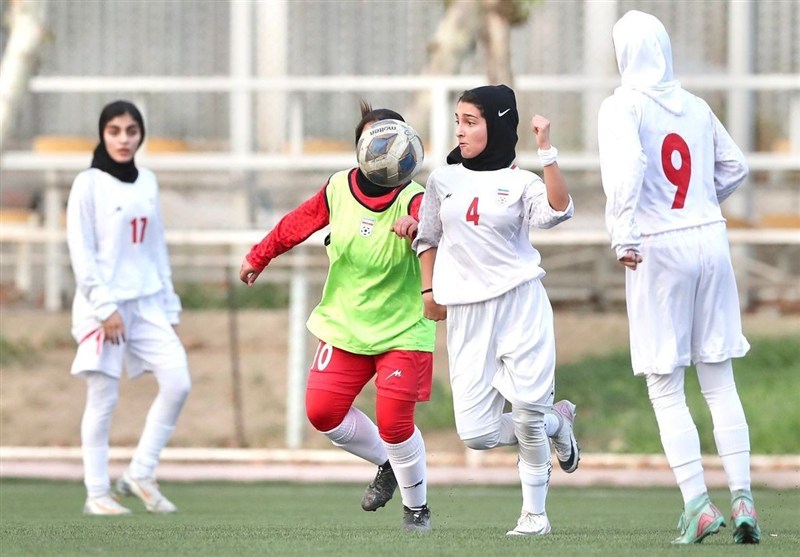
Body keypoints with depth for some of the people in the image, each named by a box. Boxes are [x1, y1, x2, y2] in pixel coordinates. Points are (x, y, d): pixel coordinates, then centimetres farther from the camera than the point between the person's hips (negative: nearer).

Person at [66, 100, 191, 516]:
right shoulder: (89, 184, -5)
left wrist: (169, 305, 13)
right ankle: (97, 493, 4)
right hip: (104, 304, -6)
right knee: (104, 398, -3)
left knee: (177, 383, -5)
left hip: (147, 302, 6)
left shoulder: (147, 183, 12)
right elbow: (81, 252, -9)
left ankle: (140, 475, 5)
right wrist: (104, 306, -16)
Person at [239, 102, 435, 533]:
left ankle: (416, 505, 12)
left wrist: (417, 227, -63)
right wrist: (259, 257, 23)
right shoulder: (338, 189, -4)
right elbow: (298, 223, 13)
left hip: (403, 331, -4)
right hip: (344, 324, 5)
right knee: (322, 411, -5)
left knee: (394, 421, -13)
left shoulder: (412, 200, -18)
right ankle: (385, 464, 23)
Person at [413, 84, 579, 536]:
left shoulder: (520, 182, 0)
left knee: (528, 414, -10)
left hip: (520, 302, -3)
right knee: (476, 433, -5)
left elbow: (558, 211, -21)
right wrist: (430, 288, 13)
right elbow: (429, 238, 23)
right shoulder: (443, 180, 10)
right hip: (466, 313, 4)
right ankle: (555, 422, 23)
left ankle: (535, 513, 9)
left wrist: (546, 150, -24)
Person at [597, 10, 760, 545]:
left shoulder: (623, 107, -6)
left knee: (666, 389, 2)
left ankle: (698, 504, -6)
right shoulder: (696, 107, 10)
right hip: (711, 239, 4)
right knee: (720, 381, 9)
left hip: (658, 247, -4)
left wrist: (624, 235, -22)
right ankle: (742, 497, 3)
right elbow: (735, 166, 19)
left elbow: (626, 165, -23)